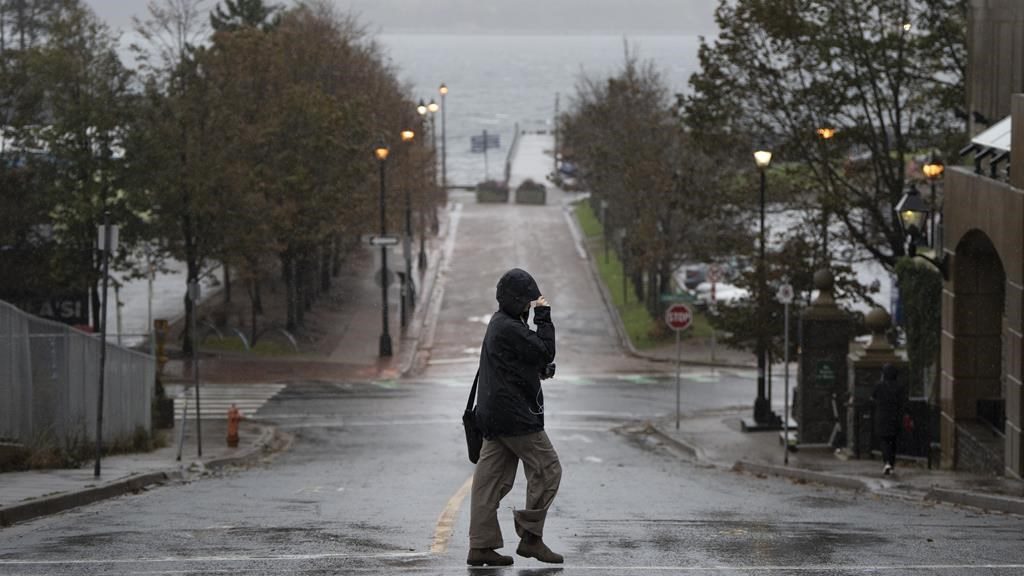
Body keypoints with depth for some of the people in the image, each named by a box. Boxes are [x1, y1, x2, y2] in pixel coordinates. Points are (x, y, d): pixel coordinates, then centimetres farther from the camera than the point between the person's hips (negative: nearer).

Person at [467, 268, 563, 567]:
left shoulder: (500, 325, 17)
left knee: (492, 479, 7)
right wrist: (543, 318, -8)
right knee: (547, 470, -2)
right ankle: (530, 538, -1)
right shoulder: (510, 329, -17)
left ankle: (481, 546, 6)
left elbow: (537, 358, 23)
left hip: (494, 417, 10)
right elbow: (545, 352, -15)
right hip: (516, 417, -10)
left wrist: (542, 369, 3)